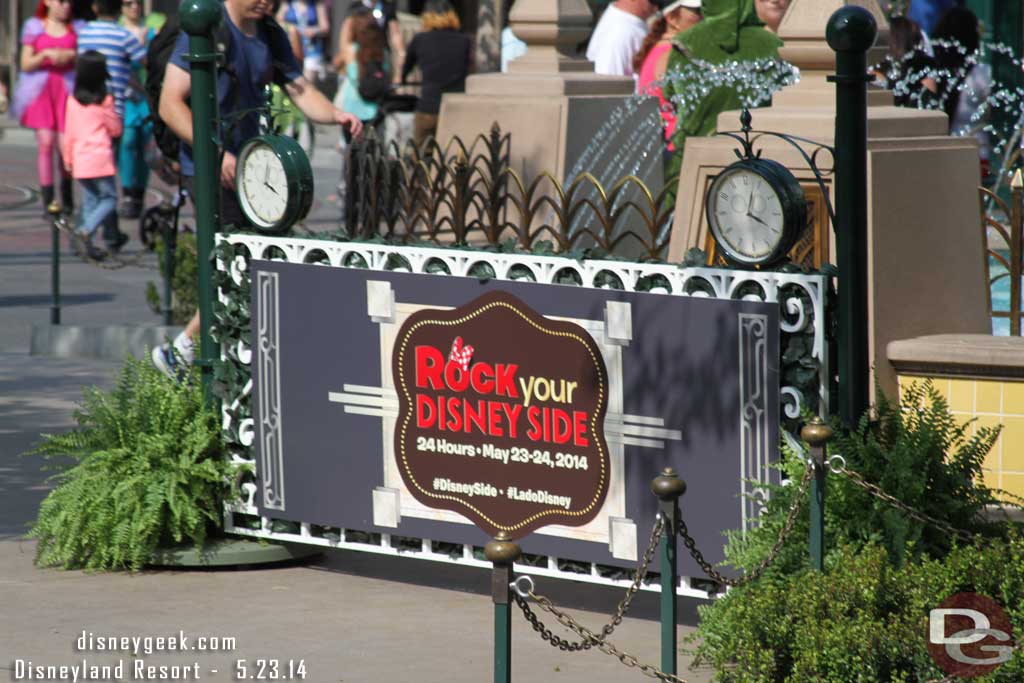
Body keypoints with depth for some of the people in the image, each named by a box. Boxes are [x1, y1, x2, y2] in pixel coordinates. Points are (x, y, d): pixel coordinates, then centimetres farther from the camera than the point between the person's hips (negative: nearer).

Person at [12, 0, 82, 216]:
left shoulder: (77, 28, 12)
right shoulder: (34, 27, 10)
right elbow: (26, 64, 6)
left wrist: (70, 56, -11)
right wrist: (45, 55, -11)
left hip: (67, 91, 1)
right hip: (41, 92, -1)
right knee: (45, 143, -12)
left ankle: (67, 195, 19)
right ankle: (47, 199, -9)